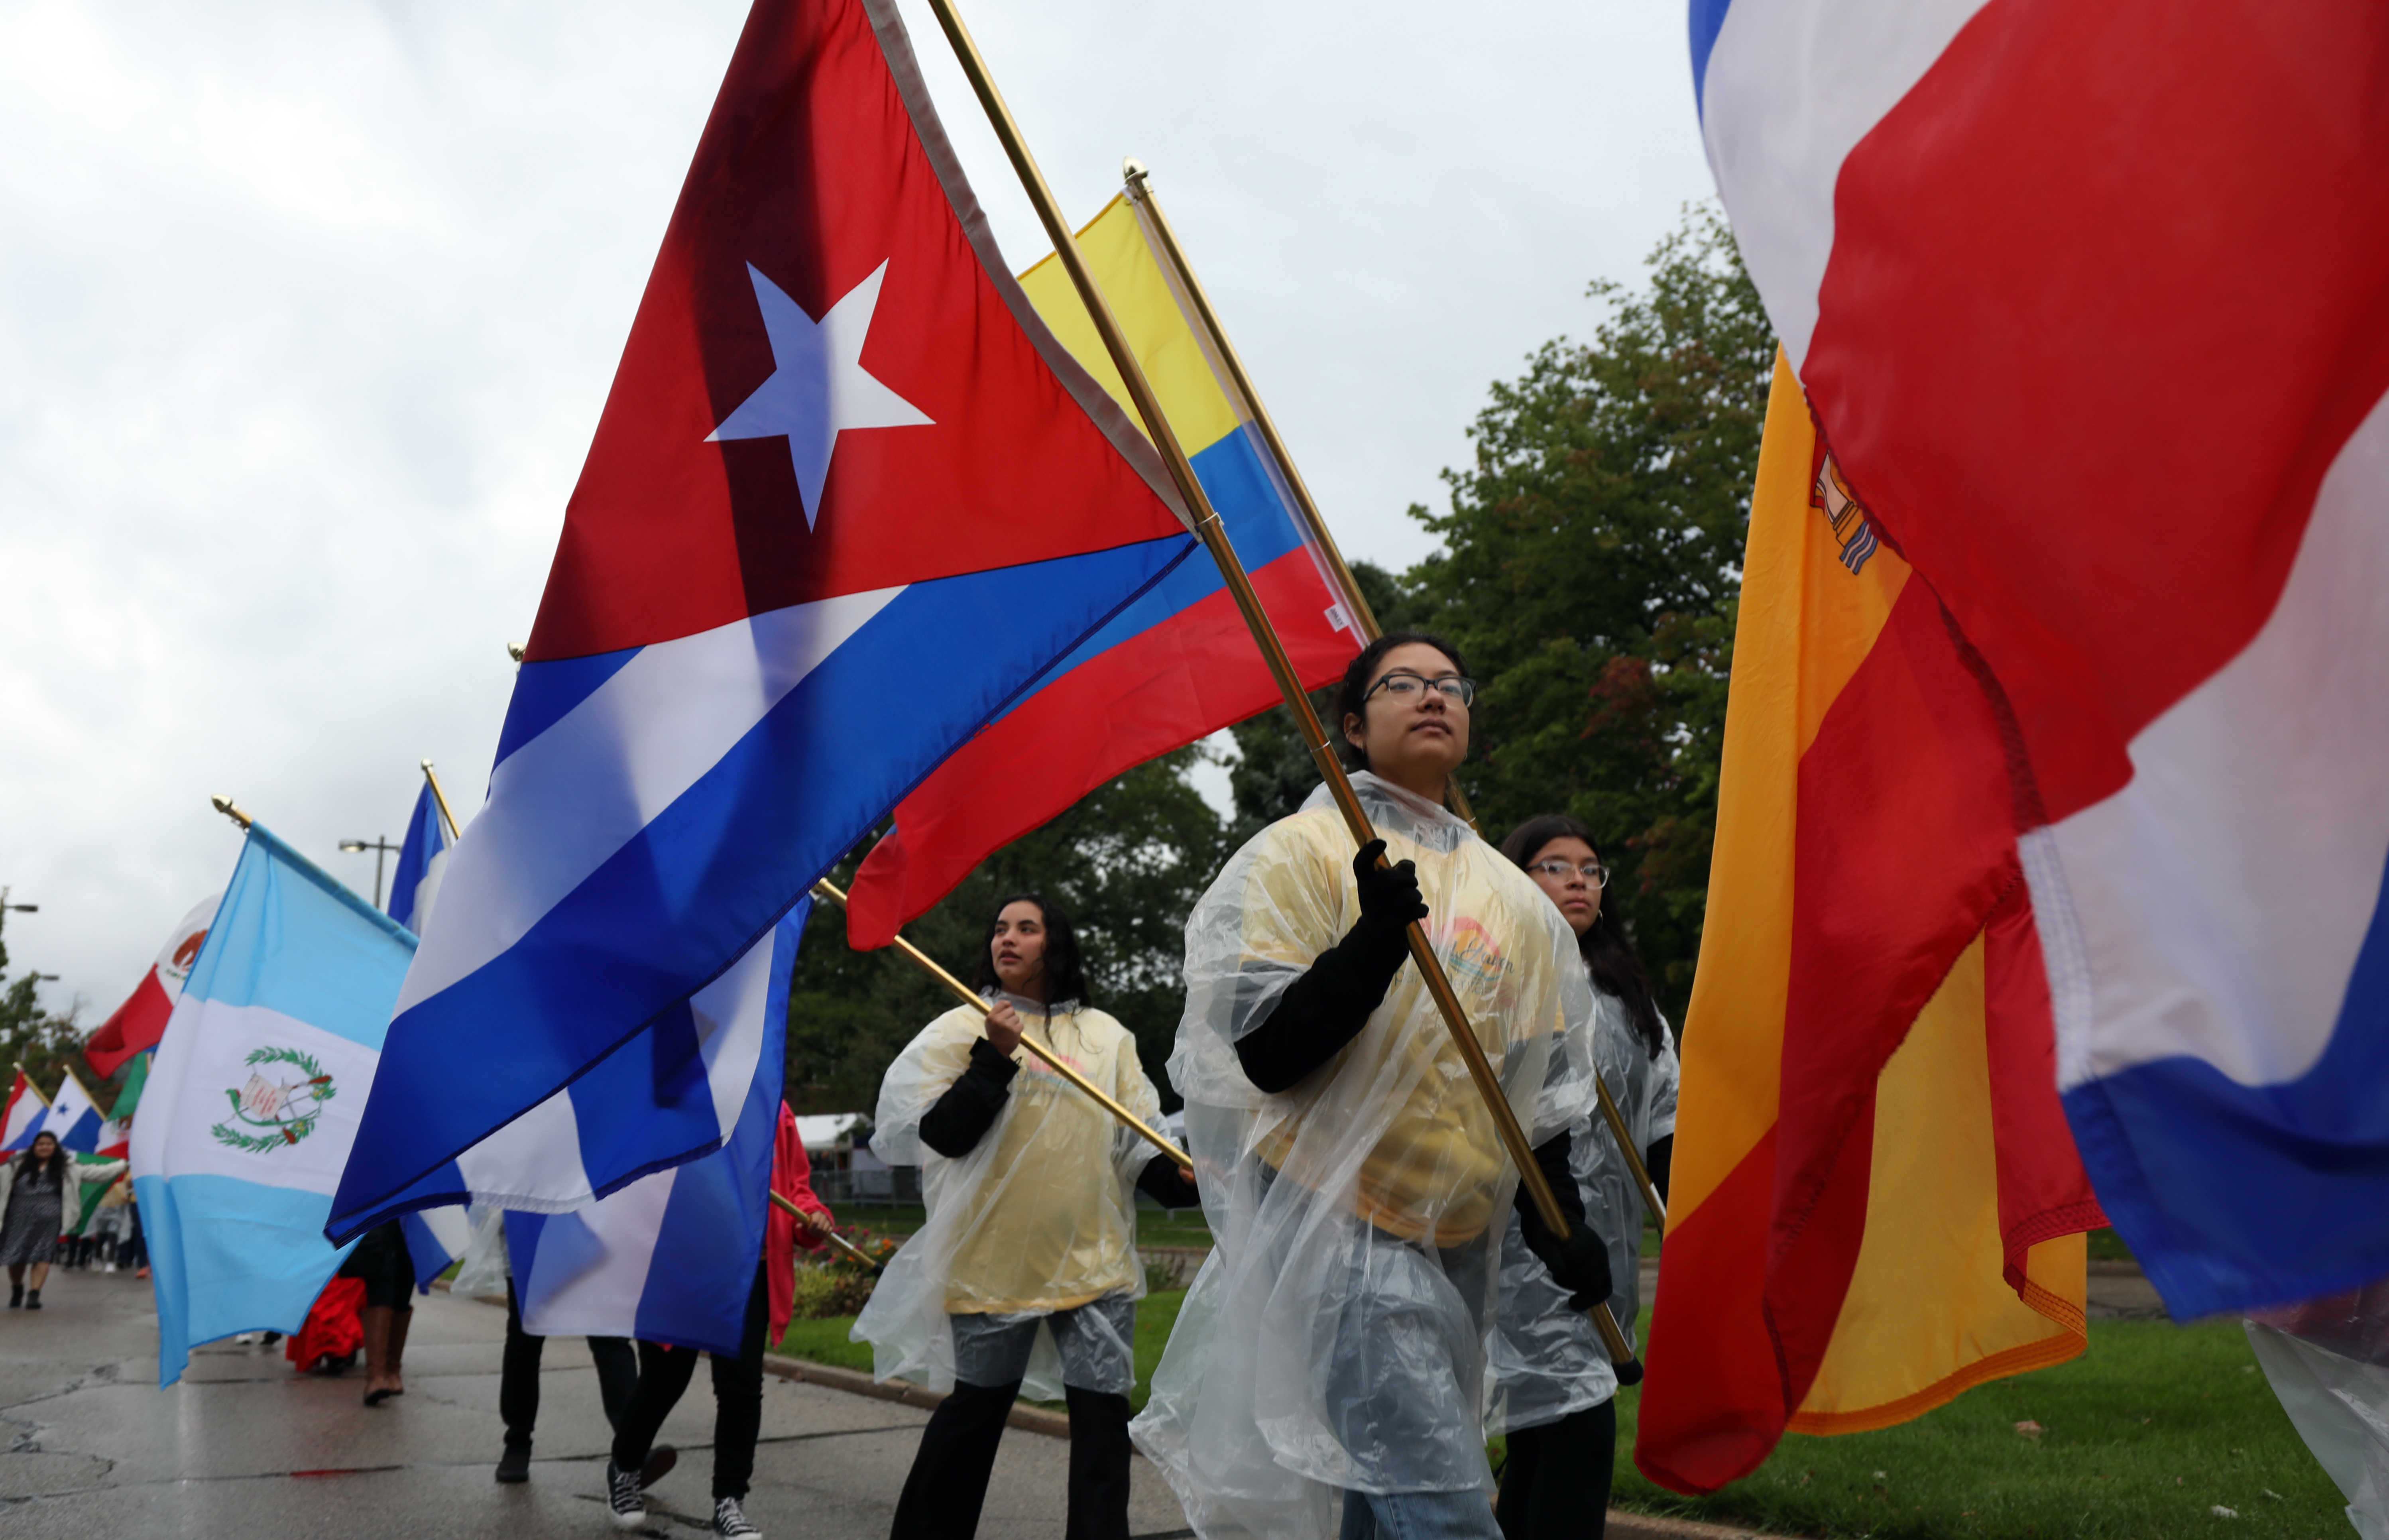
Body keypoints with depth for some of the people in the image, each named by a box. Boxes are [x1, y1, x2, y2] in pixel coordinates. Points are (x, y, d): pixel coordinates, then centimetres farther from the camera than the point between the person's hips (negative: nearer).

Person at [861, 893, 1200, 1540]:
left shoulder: (1107, 1035, 11)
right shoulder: (961, 1029, 4)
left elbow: (1135, 1143, 8)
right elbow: (941, 1135, -6)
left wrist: (1179, 1177, -11)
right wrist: (995, 1057, -15)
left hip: (1095, 1260, 2)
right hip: (995, 1261, -2)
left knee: (1103, 1413, -3)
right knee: (976, 1406, 10)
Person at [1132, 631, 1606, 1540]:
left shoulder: (1510, 893, 13)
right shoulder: (1302, 851, -3)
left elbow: (1542, 1072, 18)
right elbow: (1265, 1056, -11)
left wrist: (1558, 1219, 5)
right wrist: (1373, 943, -25)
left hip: (1458, 1239, 6)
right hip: (1338, 1224, -6)